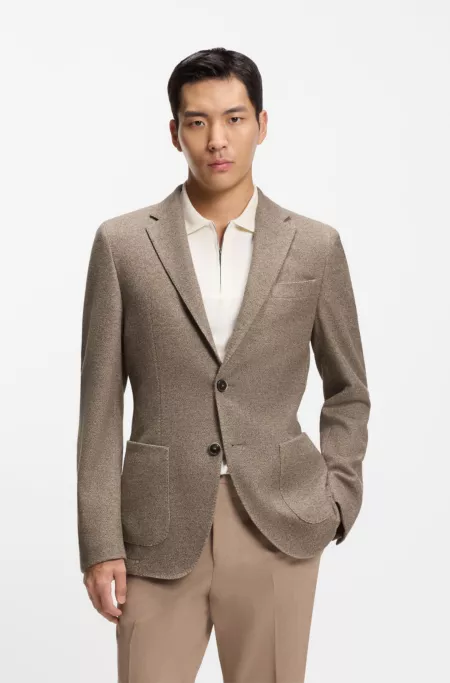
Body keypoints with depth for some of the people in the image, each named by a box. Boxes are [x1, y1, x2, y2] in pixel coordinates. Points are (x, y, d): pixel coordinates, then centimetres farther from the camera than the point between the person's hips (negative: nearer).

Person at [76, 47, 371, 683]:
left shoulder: (315, 246, 3)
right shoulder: (123, 243, 1)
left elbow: (348, 390, 14)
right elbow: (101, 404, 1)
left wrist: (336, 499, 2)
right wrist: (99, 542, -4)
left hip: (278, 526, 1)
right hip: (160, 529, 0)